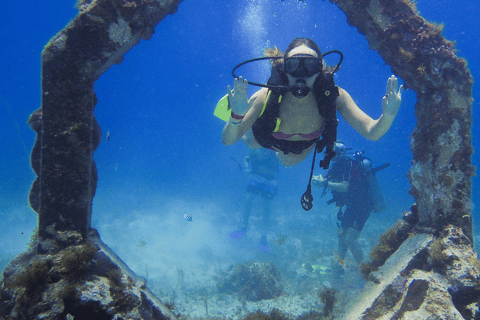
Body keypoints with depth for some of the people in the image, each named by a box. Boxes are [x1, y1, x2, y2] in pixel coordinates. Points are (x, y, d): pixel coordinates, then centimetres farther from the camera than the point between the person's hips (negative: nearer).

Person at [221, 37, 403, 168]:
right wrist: (237, 116, -64)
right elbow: (227, 140, -43)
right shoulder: (267, 96, -43)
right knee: (250, 143, 33)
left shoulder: (332, 95, -40)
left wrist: (388, 116, -63)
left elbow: (371, 133, -41)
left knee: (289, 162, 35)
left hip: (304, 144, 2)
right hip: (267, 137, -1)